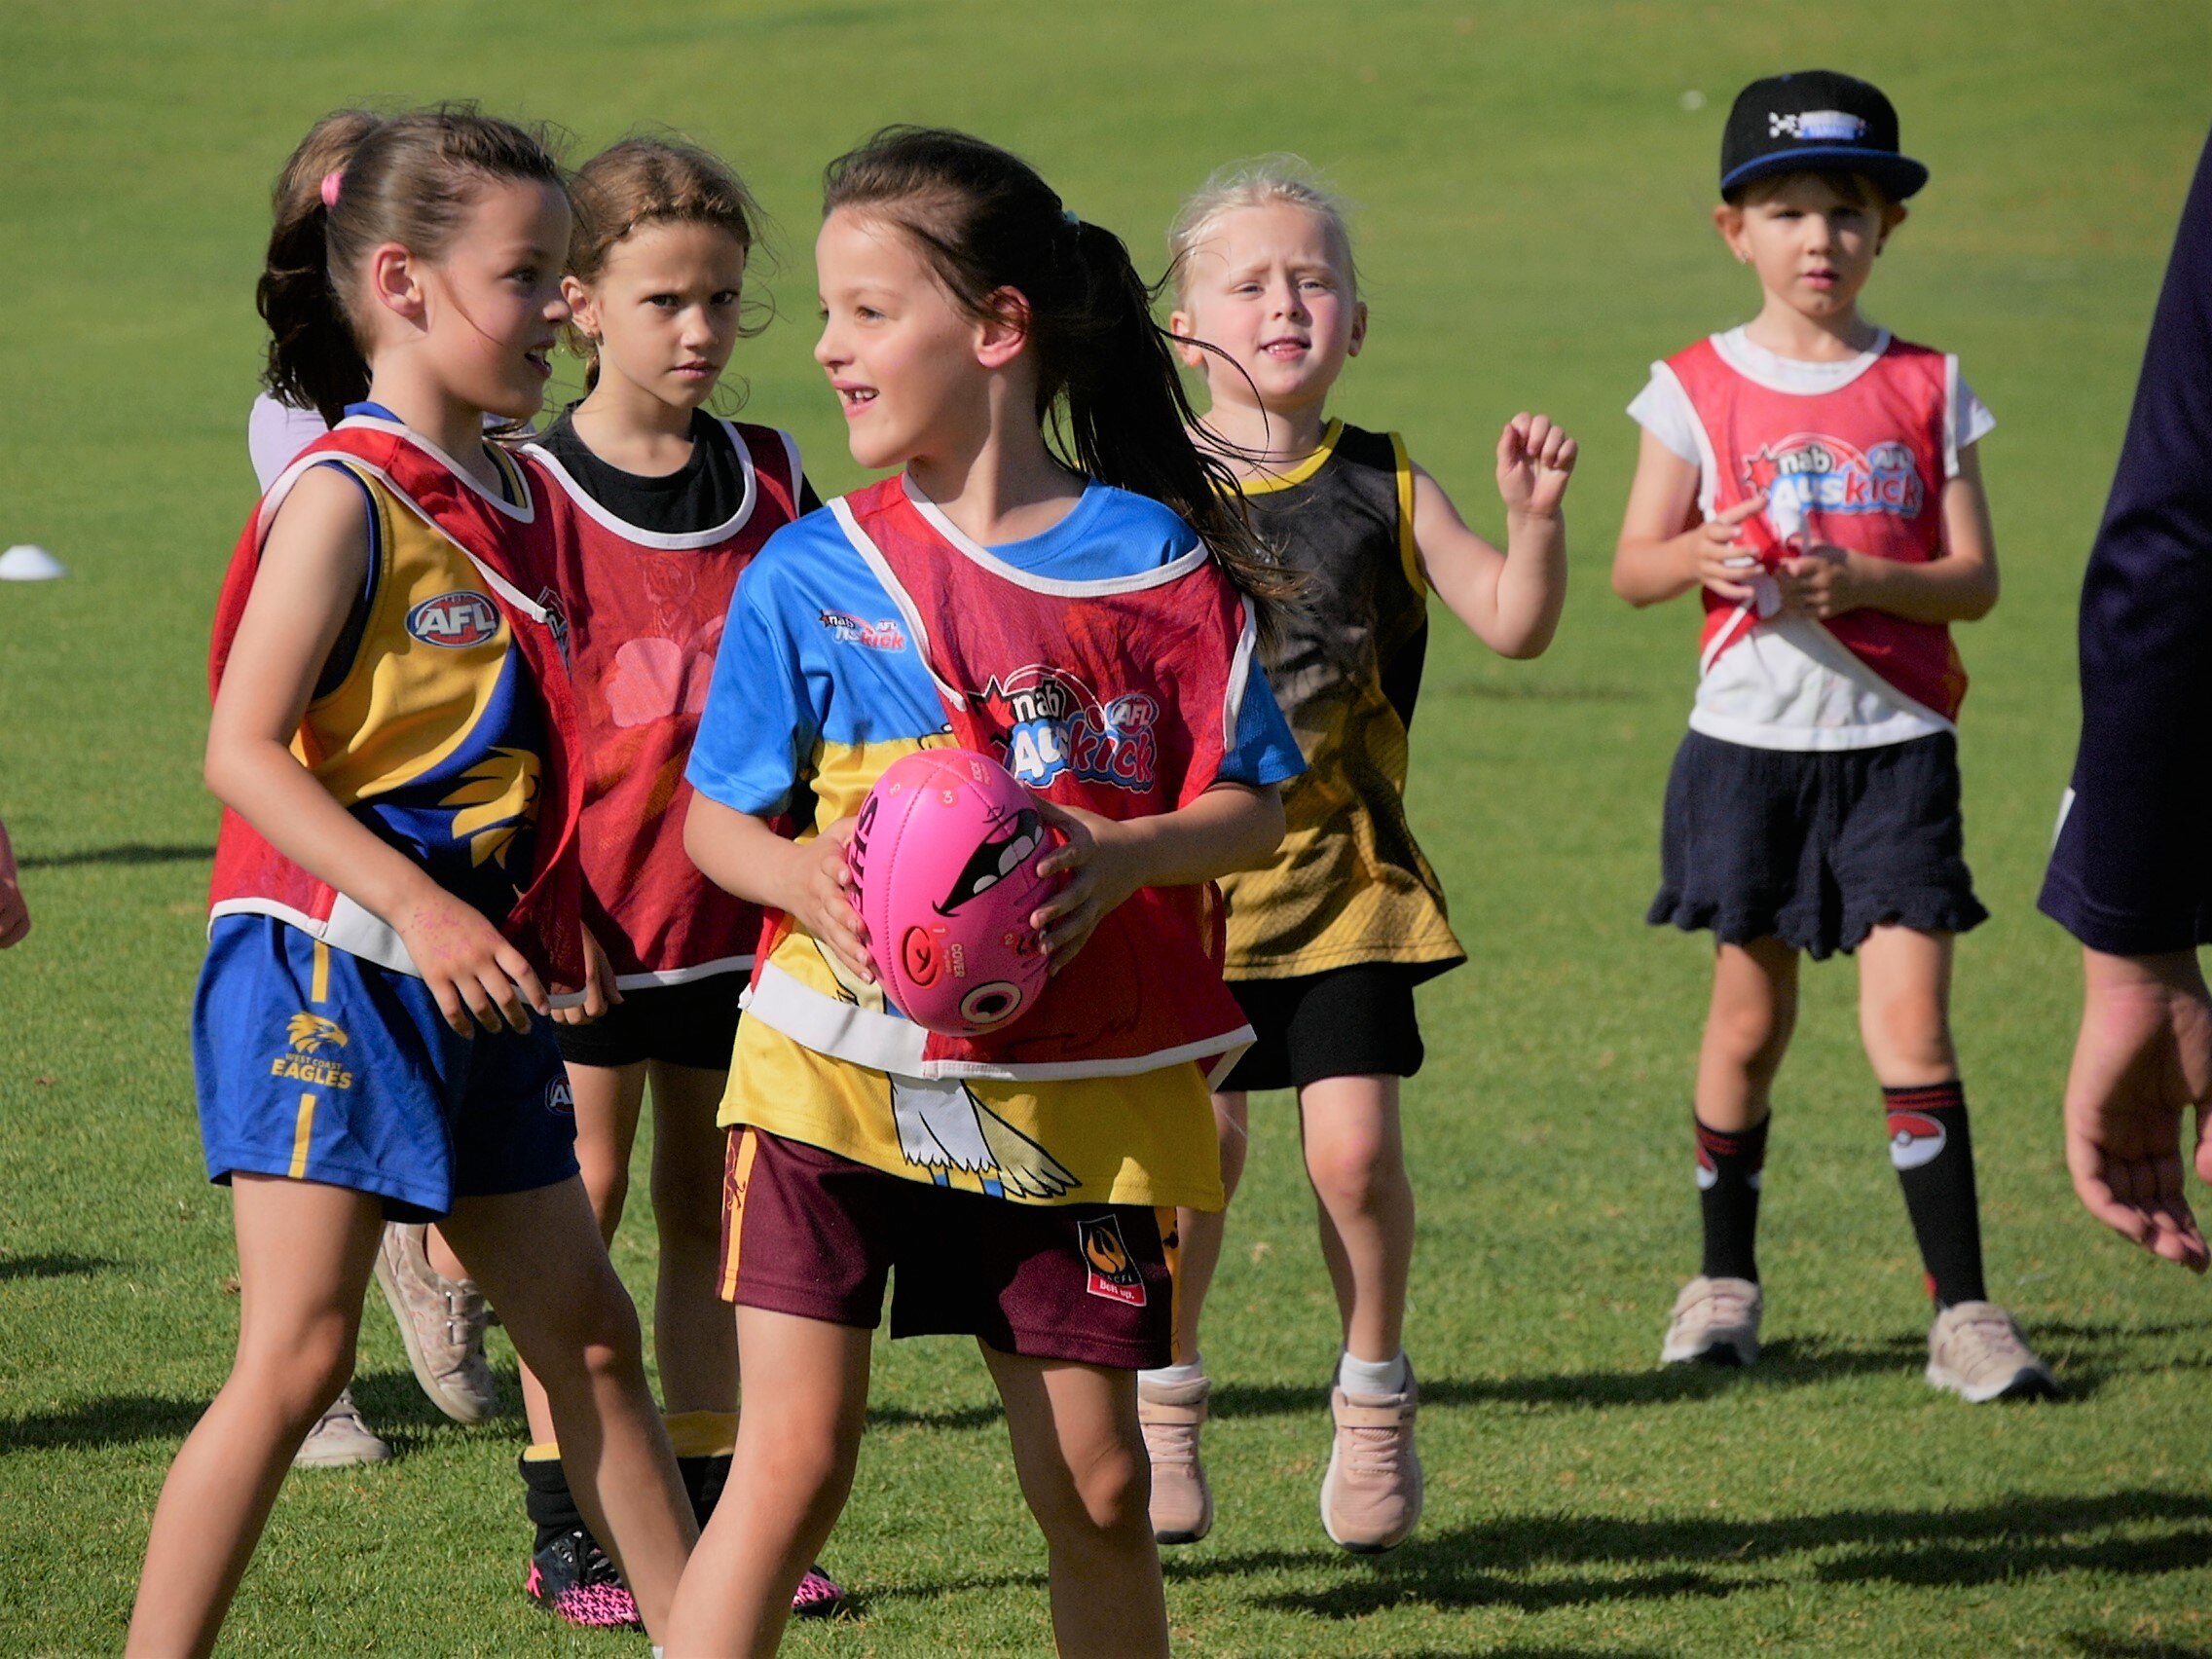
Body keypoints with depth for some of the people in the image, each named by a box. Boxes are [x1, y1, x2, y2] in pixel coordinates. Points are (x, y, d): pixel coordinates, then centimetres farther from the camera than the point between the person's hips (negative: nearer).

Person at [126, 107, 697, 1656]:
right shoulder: (343, 497, -13)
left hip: (479, 982, 8)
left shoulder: (516, 500, 11)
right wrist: (421, 910, -25)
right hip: (326, 966, -8)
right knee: (297, 1357, -11)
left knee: (590, 1337, 13)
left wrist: (560, 925, 11)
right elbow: (244, 749, -18)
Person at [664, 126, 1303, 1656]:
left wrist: (1125, 856, -18)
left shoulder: (1160, 564, -1)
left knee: (1094, 1485, 6)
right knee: (791, 1464, -8)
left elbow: (1253, 807, 3)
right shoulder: (810, 577, -1)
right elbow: (718, 818, 5)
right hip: (837, 1069, -1)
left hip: (1082, 1098, 1)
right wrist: (803, 875, -18)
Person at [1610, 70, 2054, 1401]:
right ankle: (1726, 1278, 25)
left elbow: (1976, 580, 0)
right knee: (1750, 1015, 8)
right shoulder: (1699, 390, 2)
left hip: (1893, 744, -1)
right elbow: (1634, 568, 1)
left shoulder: (1928, 390, 3)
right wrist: (1703, 557, -21)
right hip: (1750, 742, 1)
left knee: (1911, 1018, -9)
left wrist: (1859, 581, -18)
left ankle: (1963, 1309, -8)